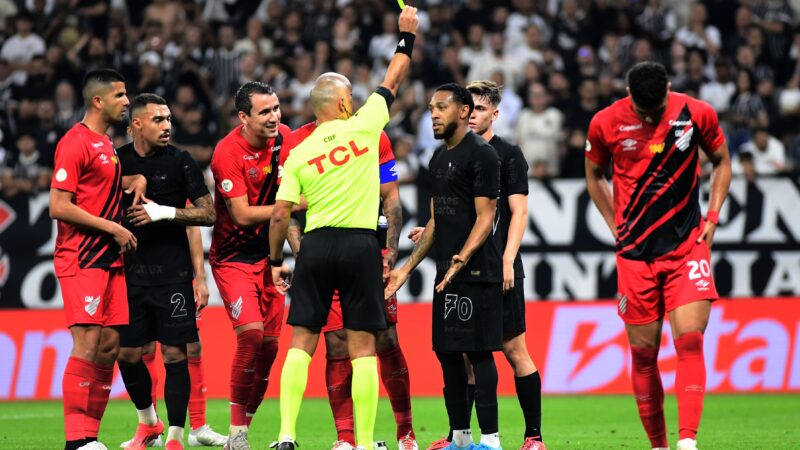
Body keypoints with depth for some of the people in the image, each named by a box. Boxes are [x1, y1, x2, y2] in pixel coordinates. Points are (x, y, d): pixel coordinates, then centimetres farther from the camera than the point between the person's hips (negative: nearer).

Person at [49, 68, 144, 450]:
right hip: (81, 261, -9)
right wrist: (112, 228, -13)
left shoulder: (105, 144, 17)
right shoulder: (75, 143, -12)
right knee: (87, 344, -13)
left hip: (109, 259, 9)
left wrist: (134, 180, 10)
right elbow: (59, 206, -16)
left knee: (110, 346, 6)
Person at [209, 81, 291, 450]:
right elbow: (242, 215, -21)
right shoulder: (227, 153, -21)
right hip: (233, 256, -6)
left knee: (269, 344, 2)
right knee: (251, 333, -20)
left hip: (268, 253, 6)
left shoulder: (282, 137, -2)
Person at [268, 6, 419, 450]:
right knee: (362, 348, 1)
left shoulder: (297, 154, 5)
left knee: (301, 343, 5)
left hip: (316, 246, 2)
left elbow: (279, 215, 2)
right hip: (360, 245, -2)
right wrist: (407, 35, 26)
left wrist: (276, 260, 14)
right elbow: (392, 80, 13)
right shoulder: (362, 126, 0)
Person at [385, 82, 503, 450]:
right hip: (446, 273, 9)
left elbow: (485, 218, -14)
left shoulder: (481, 154, -9)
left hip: (476, 272, -9)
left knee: (478, 351, -9)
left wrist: (461, 258, -27)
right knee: (447, 352, 8)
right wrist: (407, 268, 19)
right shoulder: (439, 159, 18)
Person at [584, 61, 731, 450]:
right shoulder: (605, 123, -4)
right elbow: (594, 175, 15)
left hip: (687, 244, -1)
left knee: (690, 342, -15)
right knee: (643, 353, 2)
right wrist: (617, 228, 7)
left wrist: (711, 218, 3)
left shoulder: (697, 114, -5)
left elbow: (722, 161, 13)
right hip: (635, 254, 1)